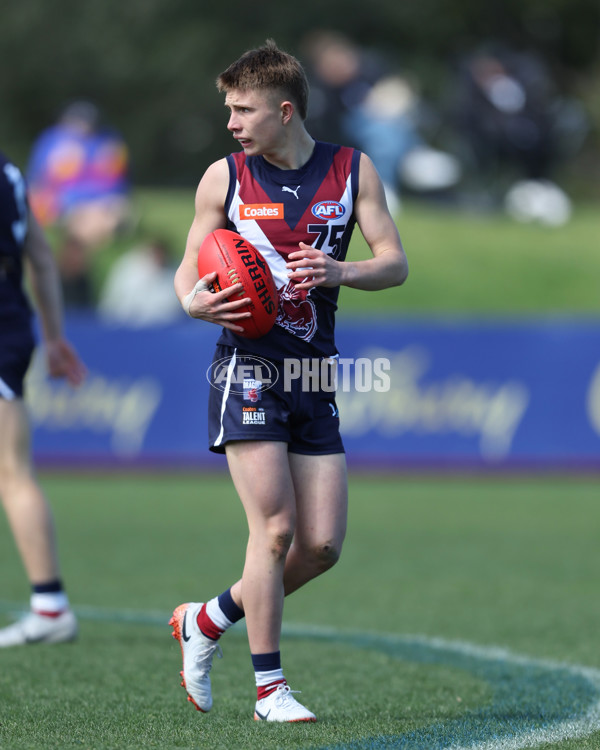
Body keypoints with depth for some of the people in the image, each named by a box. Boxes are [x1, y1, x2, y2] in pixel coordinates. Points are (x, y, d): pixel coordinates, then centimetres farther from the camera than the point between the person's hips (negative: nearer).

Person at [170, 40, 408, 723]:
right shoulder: (223, 177, 2)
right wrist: (195, 301, -14)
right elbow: (189, 270, 9)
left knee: (322, 544, 0)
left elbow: (395, 263, 3)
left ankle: (207, 621, 22)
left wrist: (339, 271, -17)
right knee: (274, 527, -14)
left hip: (315, 373, 3)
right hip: (247, 366, -3)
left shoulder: (352, 171, 5)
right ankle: (269, 687, -3)